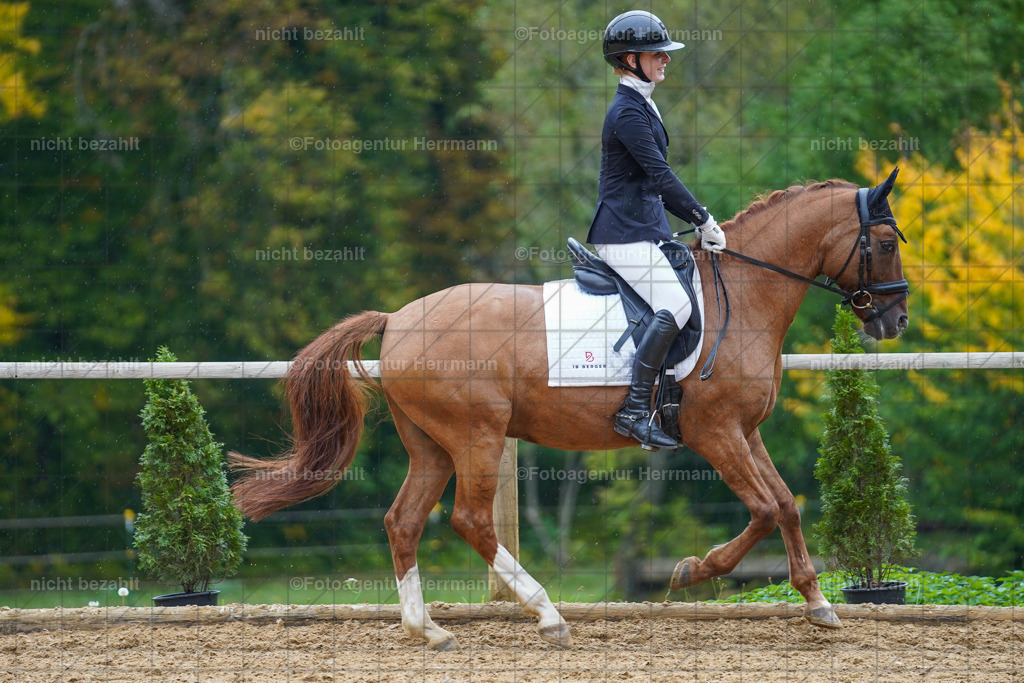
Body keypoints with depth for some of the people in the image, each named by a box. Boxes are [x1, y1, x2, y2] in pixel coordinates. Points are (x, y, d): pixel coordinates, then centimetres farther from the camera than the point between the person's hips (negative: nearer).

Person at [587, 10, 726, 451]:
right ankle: (635, 411, -23)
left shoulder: (640, 107, 18)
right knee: (676, 305, -22)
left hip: (644, 230, 11)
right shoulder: (628, 111, -14)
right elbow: (660, 175, -19)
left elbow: (657, 182, 23)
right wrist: (704, 220, -14)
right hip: (625, 235, -11)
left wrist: (698, 224, 16)